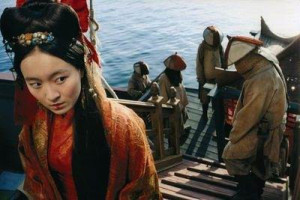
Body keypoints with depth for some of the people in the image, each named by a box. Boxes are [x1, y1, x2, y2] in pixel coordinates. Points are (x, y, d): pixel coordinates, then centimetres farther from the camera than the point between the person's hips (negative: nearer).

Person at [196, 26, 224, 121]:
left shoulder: (219, 46, -4)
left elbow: (222, 61, 8)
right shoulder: (202, 48, -15)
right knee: (205, 98, 11)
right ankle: (204, 113, 31)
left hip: (218, 77, 3)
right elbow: (199, 64, -11)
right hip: (206, 78, -3)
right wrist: (200, 79, -10)